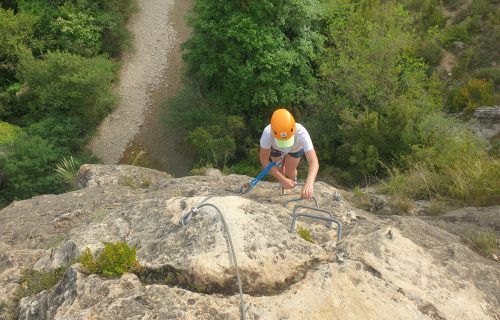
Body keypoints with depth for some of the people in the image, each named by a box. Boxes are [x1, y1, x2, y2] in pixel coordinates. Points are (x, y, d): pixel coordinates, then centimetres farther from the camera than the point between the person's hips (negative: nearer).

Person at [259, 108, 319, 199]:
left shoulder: (301, 133, -48)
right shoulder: (268, 132, -46)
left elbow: (314, 162, -53)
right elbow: (264, 160, -35)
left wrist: (309, 183, -71)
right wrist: (282, 179, -44)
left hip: (296, 148, 0)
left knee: (290, 171, 1)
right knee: (279, 169, 6)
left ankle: (293, 182, 37)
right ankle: (282, 185, 41)